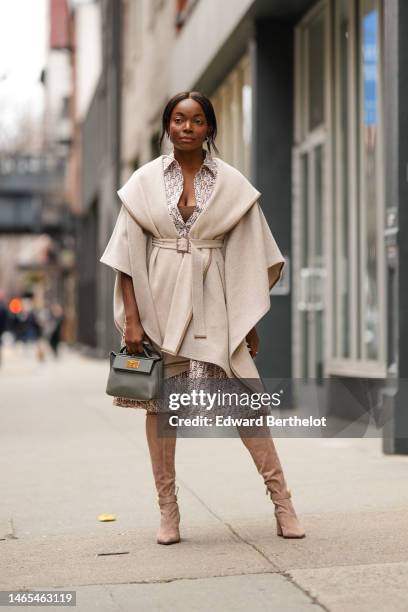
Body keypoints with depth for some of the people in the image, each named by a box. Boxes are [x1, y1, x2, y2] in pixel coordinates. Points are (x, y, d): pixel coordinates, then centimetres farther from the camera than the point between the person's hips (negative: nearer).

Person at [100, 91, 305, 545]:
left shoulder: (231, 183, 3)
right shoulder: (145, 181, 3)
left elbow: (249, 259, 5)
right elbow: (127, 256, 1)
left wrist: (248, 320, 3)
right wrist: (131, 319, -6)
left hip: (212, 305, 0)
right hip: (160, 304, 1)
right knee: (158, 404, 3)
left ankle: (281, 499, 4)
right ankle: (168, 510, 13)